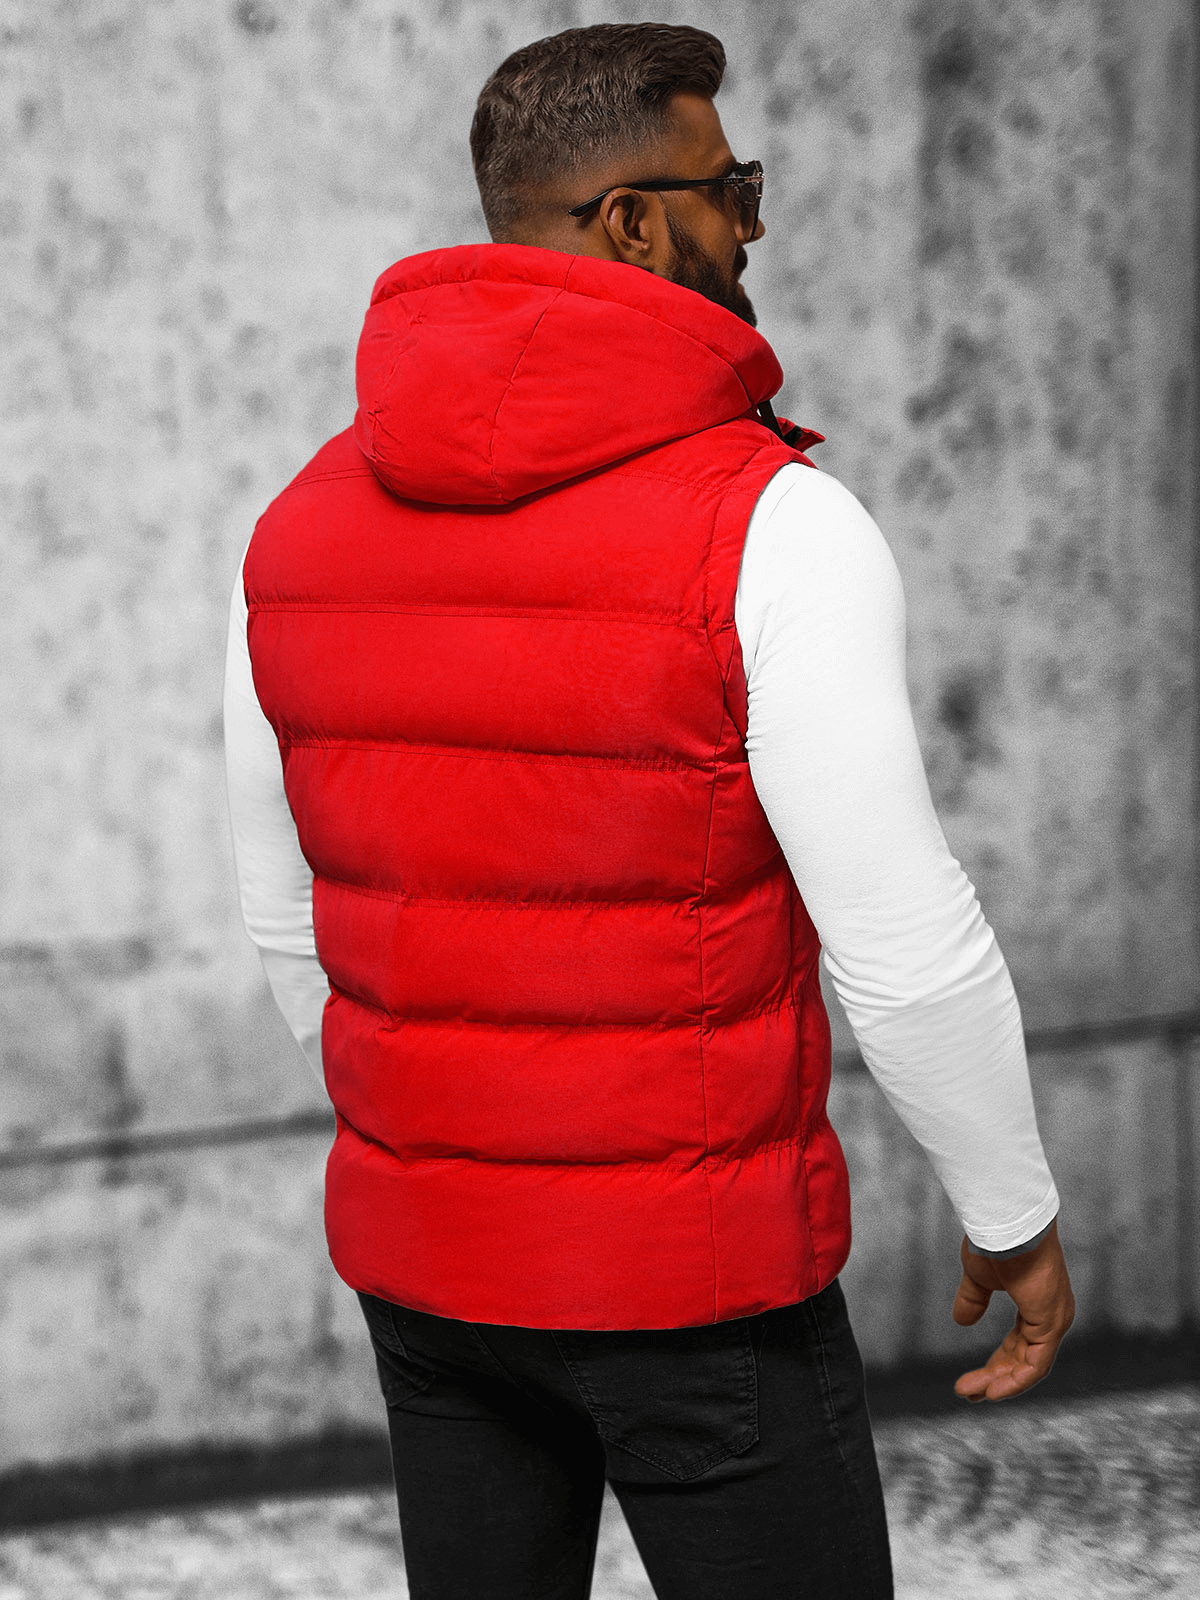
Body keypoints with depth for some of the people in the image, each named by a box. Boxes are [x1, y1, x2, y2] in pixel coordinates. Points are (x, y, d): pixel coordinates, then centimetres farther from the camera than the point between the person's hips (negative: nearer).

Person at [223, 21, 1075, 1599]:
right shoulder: (768, 530, -20)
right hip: (692, 1274, -6)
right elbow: (907, 949, -18)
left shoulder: (305, 524, 0)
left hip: (423, 1250, 6)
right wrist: (1017, 1217, -2)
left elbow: (288, 920, 10)